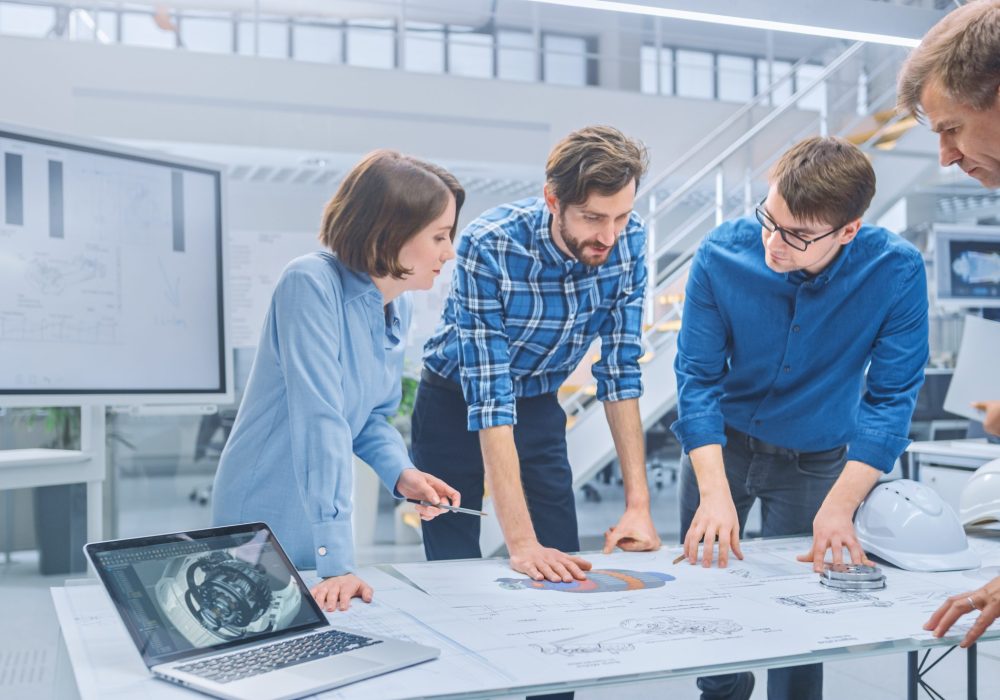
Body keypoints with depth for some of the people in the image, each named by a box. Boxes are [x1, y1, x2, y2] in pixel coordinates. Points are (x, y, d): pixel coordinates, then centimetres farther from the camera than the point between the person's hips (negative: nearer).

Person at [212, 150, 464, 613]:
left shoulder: (397, 307, 1)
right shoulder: (312, 283, -24)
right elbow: (320, 419, -31)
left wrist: (400, 474, -10)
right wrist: (337, 561, -34)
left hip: (325, 524, 8)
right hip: (265, 518, -7)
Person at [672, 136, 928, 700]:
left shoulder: (897, 271, -25)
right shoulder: (722, 255, -24)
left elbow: (891, 396, -20)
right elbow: (697, 377, -19)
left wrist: (839, 506, -28)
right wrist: (714, 493, -28)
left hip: (816, 459, -1)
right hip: (723, 444, 2)